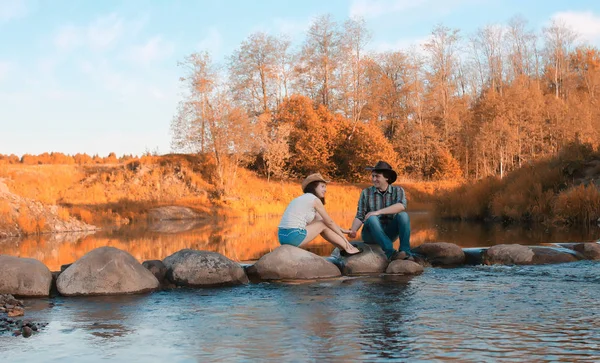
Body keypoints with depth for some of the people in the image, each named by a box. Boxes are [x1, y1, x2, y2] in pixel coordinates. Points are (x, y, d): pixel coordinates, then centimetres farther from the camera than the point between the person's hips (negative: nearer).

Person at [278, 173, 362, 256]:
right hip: (294, 236, -9)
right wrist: (344, 238, 11)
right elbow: (330, 222, 3)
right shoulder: (314, 199, -3)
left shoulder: (304, 198, 22)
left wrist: (341, 230, 27)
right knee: (323, 225, 8)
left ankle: (343, 248, 23)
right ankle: (349, 248, 14)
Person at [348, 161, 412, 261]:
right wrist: (353, 231, -27)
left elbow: (401, 206, -22)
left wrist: (378, 212, -31)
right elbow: (359, 217, -5)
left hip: (390, 233, 1)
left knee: (403, 215, -24)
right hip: (371, 233, -1)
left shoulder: (398, 191, 0)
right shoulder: (366, 193, 1)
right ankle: (390, 253, -46)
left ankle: (405, 252, -31)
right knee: (372, 218, -32)